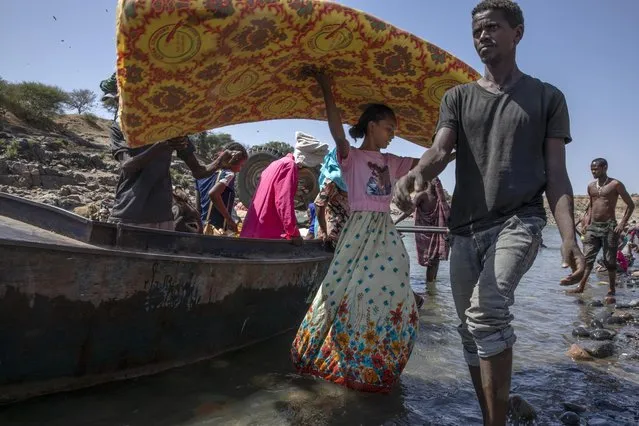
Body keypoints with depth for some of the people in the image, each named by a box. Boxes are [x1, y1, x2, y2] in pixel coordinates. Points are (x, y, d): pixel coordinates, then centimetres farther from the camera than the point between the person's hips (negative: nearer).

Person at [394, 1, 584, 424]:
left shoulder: (547, 97, 9)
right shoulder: (458, 97, 13)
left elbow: (556, 172, 3)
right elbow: (441, 150, -5)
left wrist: (569, 235, -13)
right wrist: (416, 174, -30)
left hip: (519, 221, -3)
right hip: (465, 228, 4)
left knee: (488, 310, -28)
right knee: (472, 330, 8)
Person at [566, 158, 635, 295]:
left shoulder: (615, 184, -4)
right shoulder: (591, 186, 12)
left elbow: (630, 205, -1)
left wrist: (622, 224, -9)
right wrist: (588, 217, 11)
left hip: (609, 227, -5)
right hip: (592, 227, 5)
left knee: (610, 260, 2)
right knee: (587, 258, -1)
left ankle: (611, 289, 13)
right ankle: (581, 286, -3)